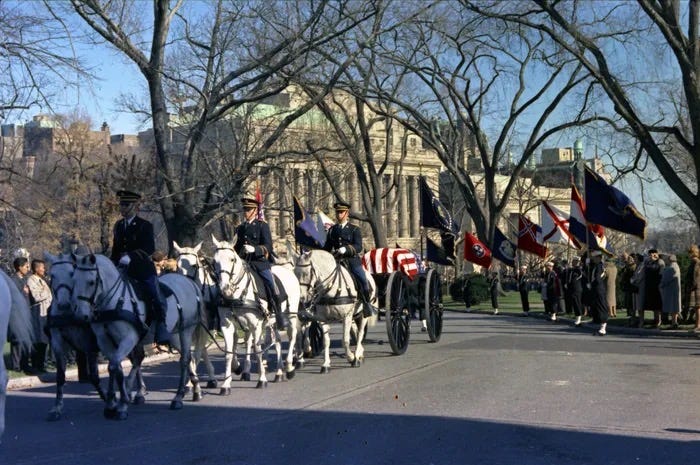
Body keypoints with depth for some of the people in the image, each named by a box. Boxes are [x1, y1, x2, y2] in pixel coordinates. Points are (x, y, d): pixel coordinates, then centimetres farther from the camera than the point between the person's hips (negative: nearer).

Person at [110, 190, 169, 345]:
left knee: (157, 298, -14)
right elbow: (115, 249, 18)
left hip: (143, 269, -5)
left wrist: (131, 256, -30)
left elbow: (149, 248, -17)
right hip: (124, 269, 5)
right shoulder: (118, 226, 13)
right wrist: (114, 265, 3)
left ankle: (161, 327, -3)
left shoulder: (145, 225, -5)